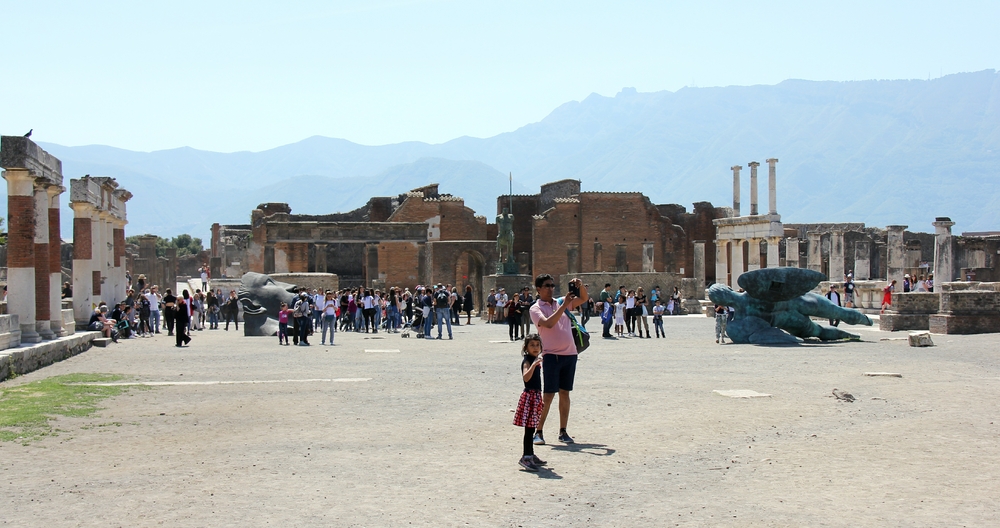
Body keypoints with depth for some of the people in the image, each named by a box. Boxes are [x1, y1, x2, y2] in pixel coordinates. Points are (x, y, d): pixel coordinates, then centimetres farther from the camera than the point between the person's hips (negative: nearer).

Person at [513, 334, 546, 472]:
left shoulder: (536, 361, 15)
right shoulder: (527, 361, -13)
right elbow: (526, 378, -30)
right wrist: (533, 365, -44)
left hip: (536, 396, 9)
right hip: (529, 396, -9)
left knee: (531, 428, 14)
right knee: (529, 428, -11)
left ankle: (530, 455, 21)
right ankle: (525, 457, -11)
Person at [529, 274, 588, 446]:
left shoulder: (562, 302, 13)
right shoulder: (536, 308, -3)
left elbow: (584, 298, 11)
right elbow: (548, 323, -19)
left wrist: (580, 285, -9)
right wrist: (564, 305, -21)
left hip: (570, 354, 5)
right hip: (551, 355, -5)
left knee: (565, 393, 8)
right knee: (548, 395, -8)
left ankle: (563, 431, 14)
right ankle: (538, 432, -2)